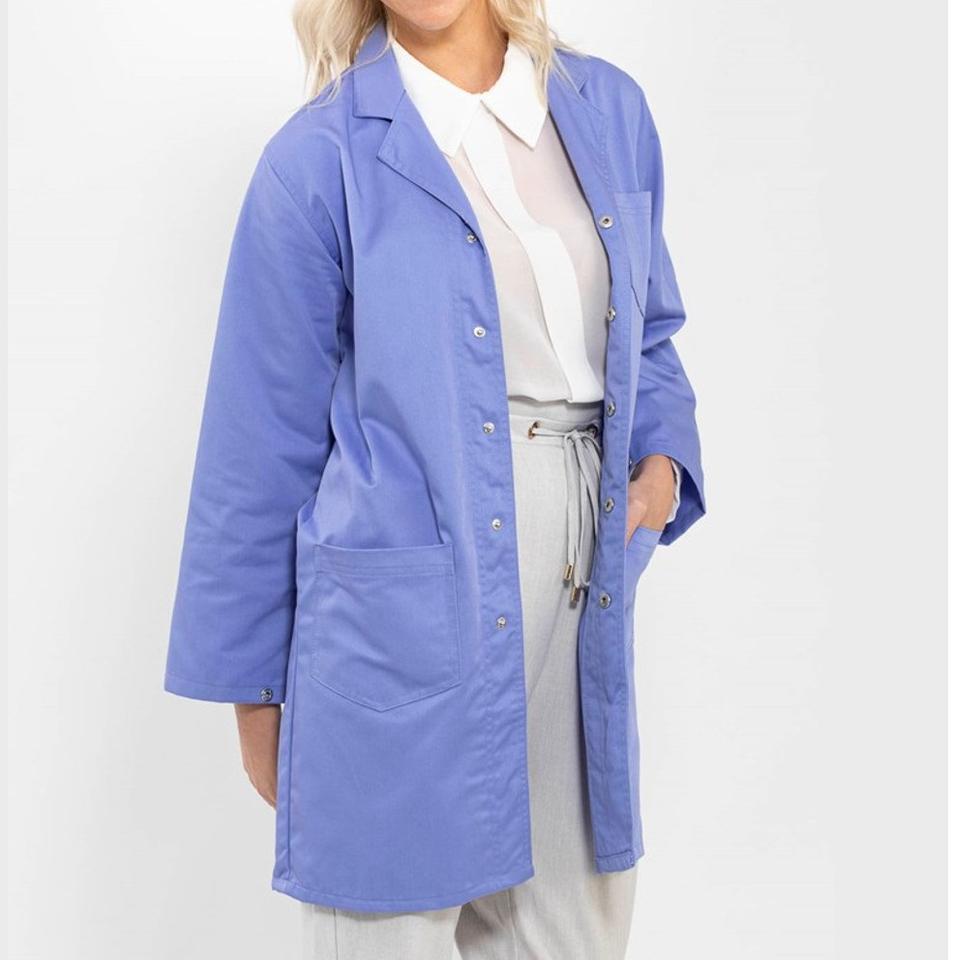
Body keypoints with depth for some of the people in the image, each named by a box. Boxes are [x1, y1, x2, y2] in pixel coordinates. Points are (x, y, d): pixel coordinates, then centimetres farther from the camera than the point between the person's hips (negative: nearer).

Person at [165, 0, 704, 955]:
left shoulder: (608, 111, 8)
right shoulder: (320, 159, -7)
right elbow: (261, 447, -2)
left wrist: (663, 460, -1)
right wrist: (252, 683, 3)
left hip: (584, 598, 5)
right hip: (409, 614, -4)